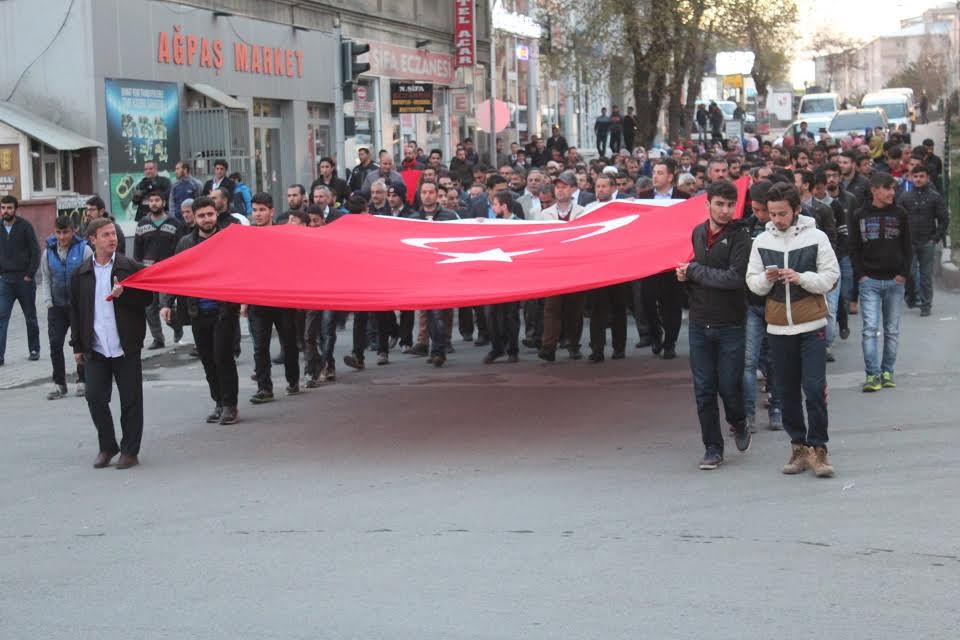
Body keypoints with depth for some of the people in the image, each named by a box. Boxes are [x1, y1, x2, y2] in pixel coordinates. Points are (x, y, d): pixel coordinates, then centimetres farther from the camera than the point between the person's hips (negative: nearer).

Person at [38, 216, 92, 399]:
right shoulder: (49, 252, 4)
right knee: (55, 344, -1)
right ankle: (59, 384, 7)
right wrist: (48, 301, 3)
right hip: (57, 306, 3)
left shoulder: (83, 249, -7)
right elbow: (45, 279, 13)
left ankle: (82, 381, 17)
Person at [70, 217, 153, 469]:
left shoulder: (130, 267, -1)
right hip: (95, 349, 2)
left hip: (126, 347, -2)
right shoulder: (82, 273, 7)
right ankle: (107, 447, 18)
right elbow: (75, 311, 13)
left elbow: (147, 298, -1)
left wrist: (124, 294, -19)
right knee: (95, 398, 1)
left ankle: (130, 451, 14)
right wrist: (77, 346, 11)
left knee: (130, 401, 2)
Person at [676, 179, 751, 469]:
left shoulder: (739, 237, -10)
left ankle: (739, 425, 31)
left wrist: (694, 271, -13)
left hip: (729, 325, -4)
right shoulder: (698, 233, 8)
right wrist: (686, 277, -2)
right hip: (700, 323, 4)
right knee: (704, 389, 4)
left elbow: (735, 278, -21)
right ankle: (713, 448, 13)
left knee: (729, 386, 0)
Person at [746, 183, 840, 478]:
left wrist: (801, 278, -19)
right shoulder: (762, 241, 4)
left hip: (811, 326, -3)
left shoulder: (816, 237, -4)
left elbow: (831, 277, -4)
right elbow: (752, 282, 7)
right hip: (778, 328, 3)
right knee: (787, 391, 7)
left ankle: (818, 448, 2)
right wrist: (766, 280, -14)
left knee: (814, 388, -8)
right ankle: (799, 446, 18)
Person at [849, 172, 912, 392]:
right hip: (870, 281, -2)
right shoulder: (860, 217, 2)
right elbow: (854, 249, 6)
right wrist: (860, 274, -5)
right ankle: (872, 374, -11)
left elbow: (908, 247, 8)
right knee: (870, 328, -10)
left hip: (895, 281, 2)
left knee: (892, 331, 7)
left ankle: (887, 372, 17)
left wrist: (904, 273, -2)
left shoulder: (899, 214, 4)